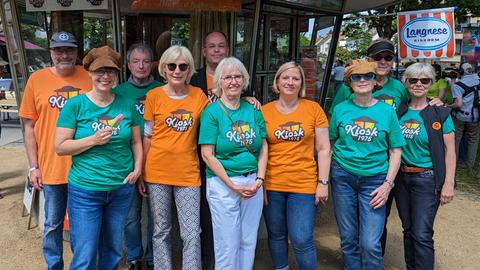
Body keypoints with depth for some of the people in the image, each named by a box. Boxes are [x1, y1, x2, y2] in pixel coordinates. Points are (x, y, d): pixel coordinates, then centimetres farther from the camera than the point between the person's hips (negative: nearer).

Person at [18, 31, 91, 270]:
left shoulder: (89, 78, 0)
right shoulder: (36, 79, -1)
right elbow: (29, 126, 2)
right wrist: (33, 167, -2)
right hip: (51, 167, 0)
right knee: (53, 224, 13)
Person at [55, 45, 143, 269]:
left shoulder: (127, 105, 2)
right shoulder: (75, 105, -6)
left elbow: (136, 141, 11)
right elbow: (60, 147, -7)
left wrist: (137, 168, -3)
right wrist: (93, 140, -19)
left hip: (122, 188, 3)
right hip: (85, 190, -3)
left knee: (113, 250, 19)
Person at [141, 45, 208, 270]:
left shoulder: (199, 95, 3)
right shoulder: (154, 96, -1)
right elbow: (147, 137, 3)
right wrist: (141, 174, 4)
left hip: (188, 173, 1)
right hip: (158, 172, 0)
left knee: (192, 234, 2)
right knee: (161, 231, 13)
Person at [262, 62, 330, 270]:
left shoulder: (313, 109, 0)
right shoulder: (265, 111, 1)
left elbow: (323, 149, 1)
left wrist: (323, 183, -3)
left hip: (304, 185, -1)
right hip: (272, 185, 2)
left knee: (302, 240, -1)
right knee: (276, 236, 14)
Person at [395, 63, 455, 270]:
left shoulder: (440, 113, -6)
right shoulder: (399, 112, 4)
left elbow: (449, 150, -6)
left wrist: (448, 183, -10)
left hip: (426, 179, -4)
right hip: (401, 177, 4)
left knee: (422, 235, -5)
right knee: (408, 230, 15)